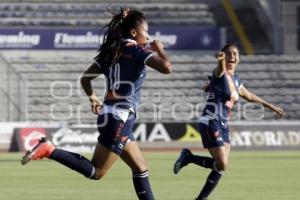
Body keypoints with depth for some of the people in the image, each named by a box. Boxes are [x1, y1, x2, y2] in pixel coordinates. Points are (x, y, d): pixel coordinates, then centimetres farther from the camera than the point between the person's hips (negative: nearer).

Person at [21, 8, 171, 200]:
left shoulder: (111, 51, 13)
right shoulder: (136, 51, -9)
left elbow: (85, 78, 13)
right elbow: (166, 67, -20)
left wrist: (93, 98, 30)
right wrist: (160, 49, -1)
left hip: (110, 114, 9)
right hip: (120, 118, -9)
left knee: (141, 169, 13)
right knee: (96, 172, -7)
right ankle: (48, 150, -13)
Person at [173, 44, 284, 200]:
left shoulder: (235, 80, 14)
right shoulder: (220, 74, -10)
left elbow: (249, 96, 31)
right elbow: (221, 68, -36)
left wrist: (270, 106, 40)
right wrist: (221, 60, -61)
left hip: (223, 126, 8)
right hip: (210, 123, -8)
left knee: (221, 166, 4)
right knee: (222, 165, -14)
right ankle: (188, 157, 3)